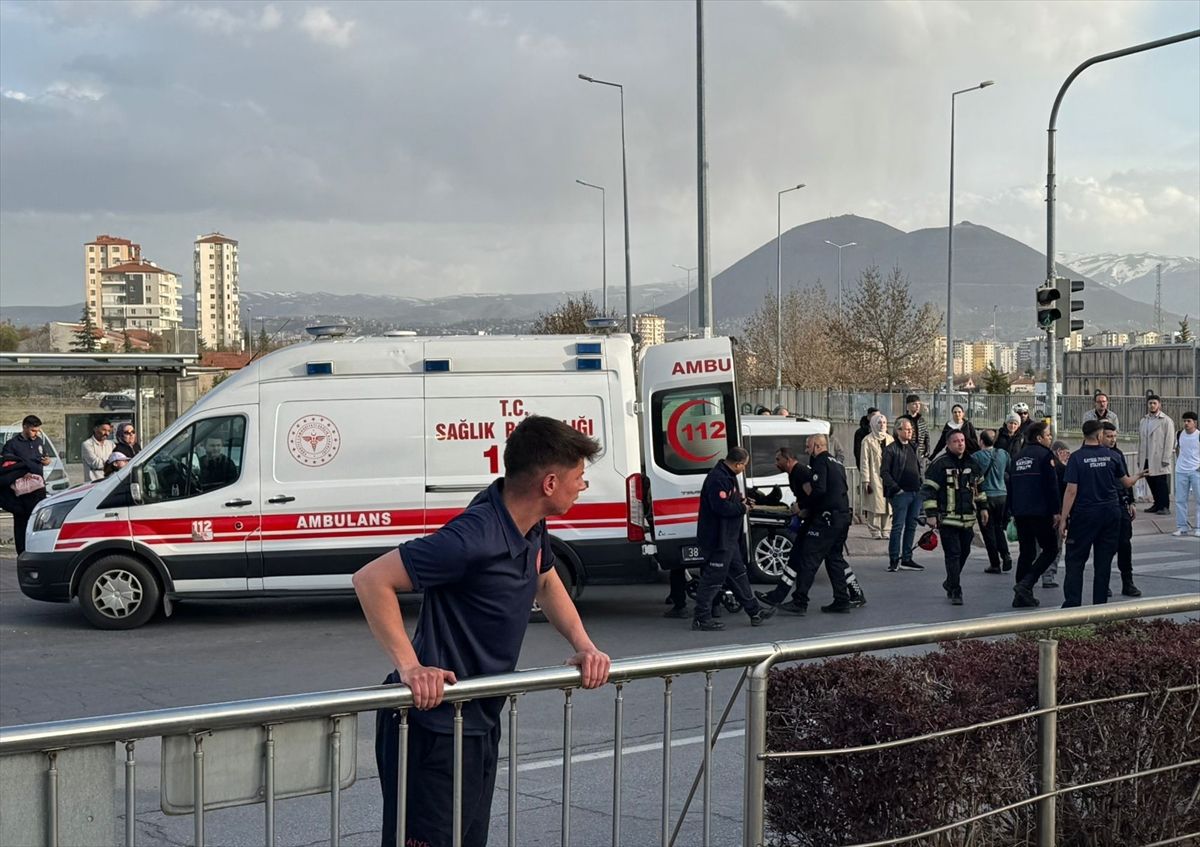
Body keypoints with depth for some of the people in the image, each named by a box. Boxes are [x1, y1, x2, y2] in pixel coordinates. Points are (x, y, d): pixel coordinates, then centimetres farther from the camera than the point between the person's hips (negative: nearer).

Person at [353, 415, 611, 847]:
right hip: (435, 724, -10)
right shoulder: (476, 537, -26)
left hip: (480, 723, 10)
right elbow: (371, 580, -26)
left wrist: (583, 645, 10)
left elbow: (546, 583, 24)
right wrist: (409, 666, -29)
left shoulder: (530, 527, 3)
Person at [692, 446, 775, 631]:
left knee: (738, 573, 18)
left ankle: (755, 611, 27)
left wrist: (741, 500, 8)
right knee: (713, 578, -4)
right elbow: (722, 507, -29)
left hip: (728, 538, 11)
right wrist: (742, 508, -13)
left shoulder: (727, 476, 12)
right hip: (718, 539, -11)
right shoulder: (717, 479, -22)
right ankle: (701, 619, 4)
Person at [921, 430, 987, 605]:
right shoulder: (939, 464, -9)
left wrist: (982, 507, 21)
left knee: (964, 552, 13)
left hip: (967, 518, 6)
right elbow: (929, 490, -10)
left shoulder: (971, 463, 11)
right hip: (947, 518, -6)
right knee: (953, 553, -8)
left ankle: (950, 583, 32)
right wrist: (931, 514, -13)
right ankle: (955, 591, -3)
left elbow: (978, 486, 24)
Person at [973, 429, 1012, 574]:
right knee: (999, 527, 19)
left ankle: (995, 564, 5)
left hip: (986, 496, -4)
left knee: (989, 530, 5)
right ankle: (1006, 555, 0)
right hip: (1003, 495, 4)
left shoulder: (976, 457, -11)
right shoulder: (1004, 454, 0)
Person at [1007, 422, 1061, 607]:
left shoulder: (1019, 457, 17)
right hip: (1040, 512, -7)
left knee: (1026, 552, 12)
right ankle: (1025, 584, -15)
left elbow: (1010, 486, 19)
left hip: (1020, 513, 7)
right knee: (1050, 550, 1)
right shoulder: (1045, 455, -7)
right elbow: (1052, 485, -13)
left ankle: (1022, 595, 9)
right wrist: (1057, 511, -12)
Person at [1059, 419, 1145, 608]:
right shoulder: (1112, 456, 0)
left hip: (1084, 514, -3)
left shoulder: (1077, 457, -10)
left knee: (1075, 560, 3)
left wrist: (1064, 519, -10)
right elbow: (1126, 483, 15)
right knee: (1103, 561, 9)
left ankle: (1072, 603, -4)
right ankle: (1100, 604, 11)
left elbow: (1071, 491, -14)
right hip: (1111, 513, 3)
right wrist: (1138, 476, 38)